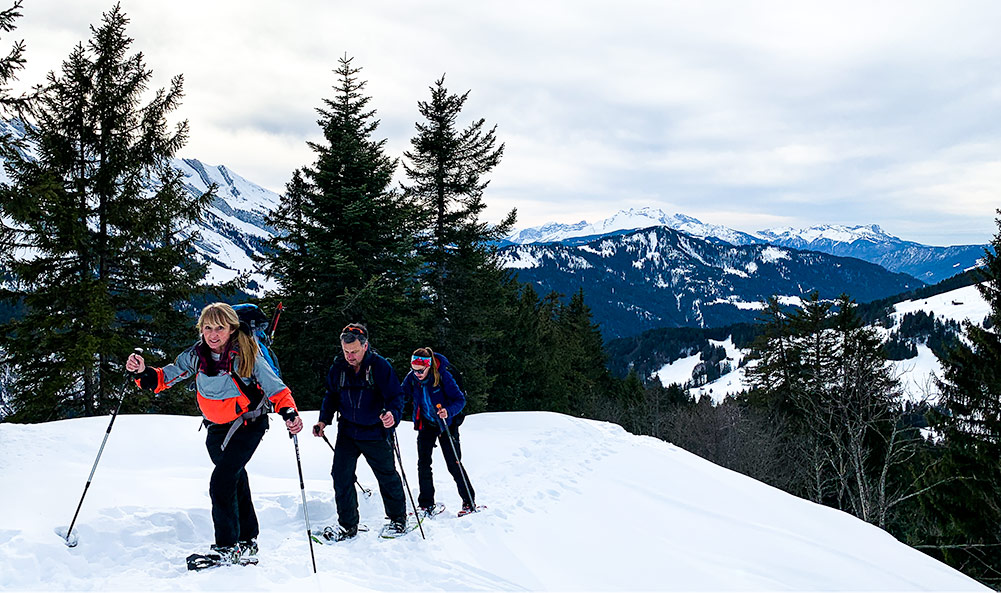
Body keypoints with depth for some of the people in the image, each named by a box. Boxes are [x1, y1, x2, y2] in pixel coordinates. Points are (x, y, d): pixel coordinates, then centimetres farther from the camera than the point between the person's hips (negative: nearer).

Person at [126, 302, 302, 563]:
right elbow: (167, 376, 0)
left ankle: (228, 548, -6)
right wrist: (144, 372, -21)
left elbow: (275, 388, -20)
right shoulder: (196, 355, -7)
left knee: (221, 482, -17)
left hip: (248, 426, -6)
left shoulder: (247, 355, -20)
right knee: (236, 483, 18)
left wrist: (289, 413, -37)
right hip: (216, 428, 6)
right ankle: (247, 541, 34)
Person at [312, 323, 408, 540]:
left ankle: (398, 518, 29)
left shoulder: (380, 366, -15)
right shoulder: (338, 368, -2)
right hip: (347, 432, 3)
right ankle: (348, 525, 12)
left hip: (375, 433, -3)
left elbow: (395, 396, -15)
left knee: (388, 477, 9)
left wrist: (392, 414, -34)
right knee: (341, 477, -2)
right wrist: (324, 419, 1)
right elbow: (331, 396, 12)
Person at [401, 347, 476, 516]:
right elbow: (402, 395, 0)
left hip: (446, 424, -4)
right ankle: (426, 504, 9)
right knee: (423, 463, -3)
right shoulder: (411, 378, -12)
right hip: (426, 424, 4)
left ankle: (469, 501, 12)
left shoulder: (443, 375, -23)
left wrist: (448, 411, -40)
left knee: (453, 464, -2)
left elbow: (460, 399, -21)